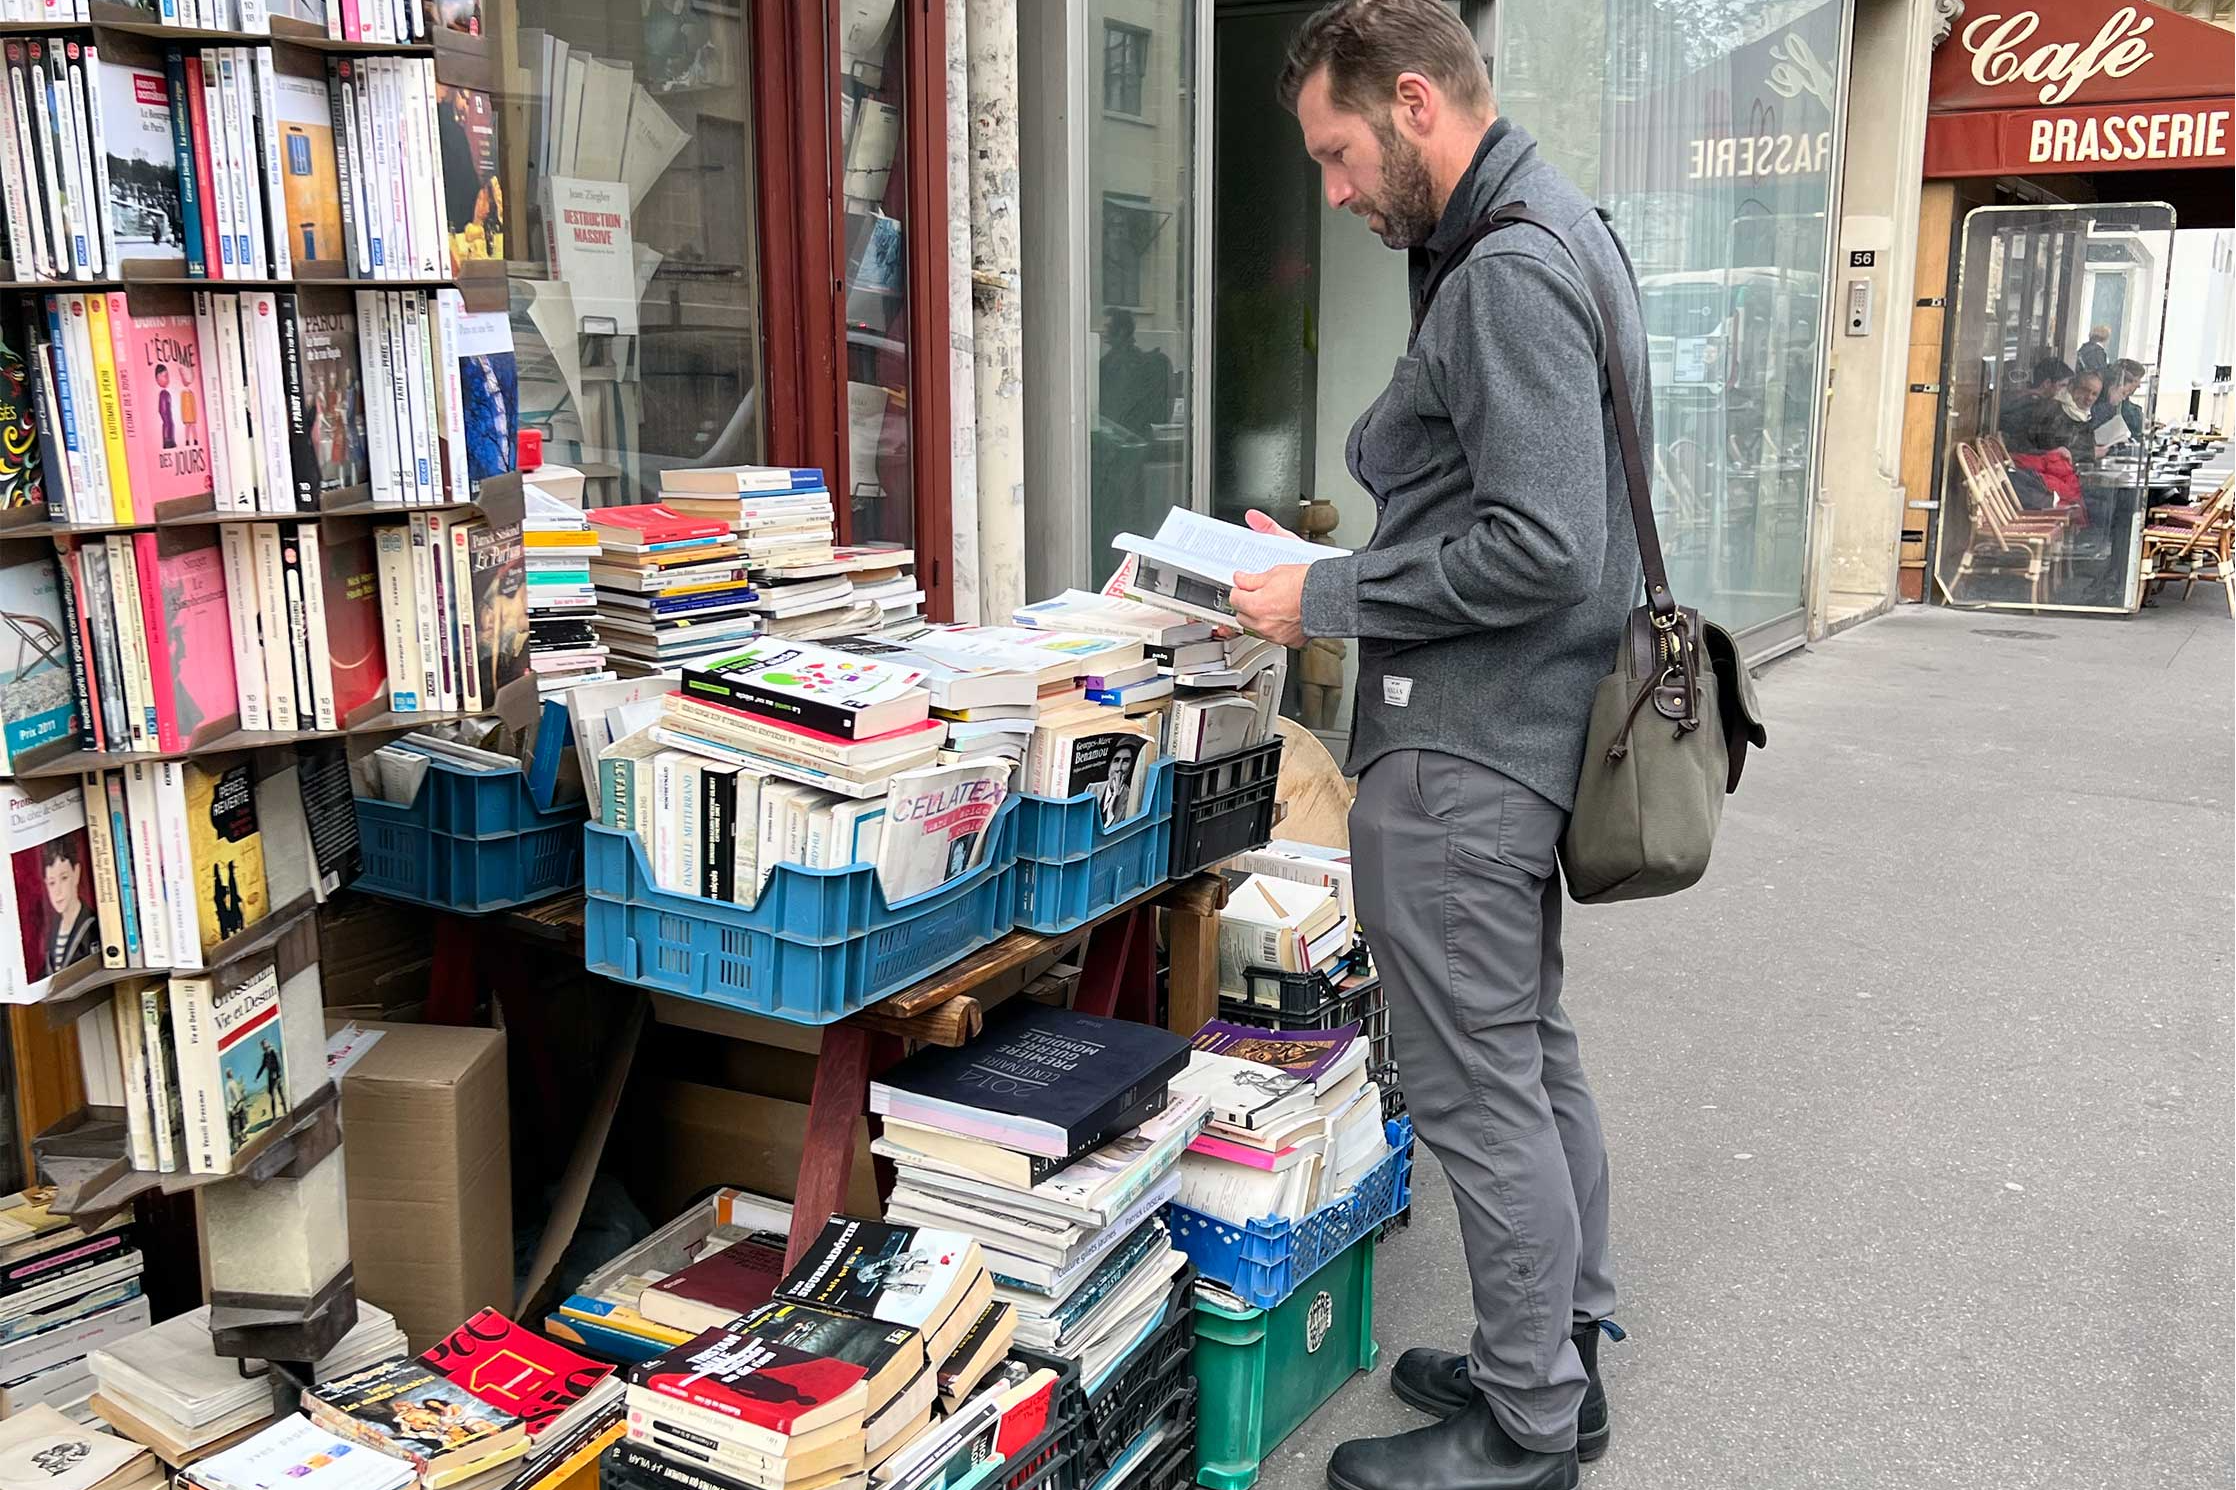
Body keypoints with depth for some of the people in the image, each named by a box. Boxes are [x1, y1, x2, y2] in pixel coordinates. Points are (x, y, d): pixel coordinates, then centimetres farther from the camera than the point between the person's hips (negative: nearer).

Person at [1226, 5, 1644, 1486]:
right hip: (1522, 723, 11)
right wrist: (1322, 560, 12)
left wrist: (1330, 601, -15)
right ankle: (1560, 1360, 35)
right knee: (1536, 1054, 19)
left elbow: (1538, 548, -25)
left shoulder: (1508, 271, -18)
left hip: (1457, 750, -11)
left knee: (1480, 1090, 0)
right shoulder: (1552, 231, 15)